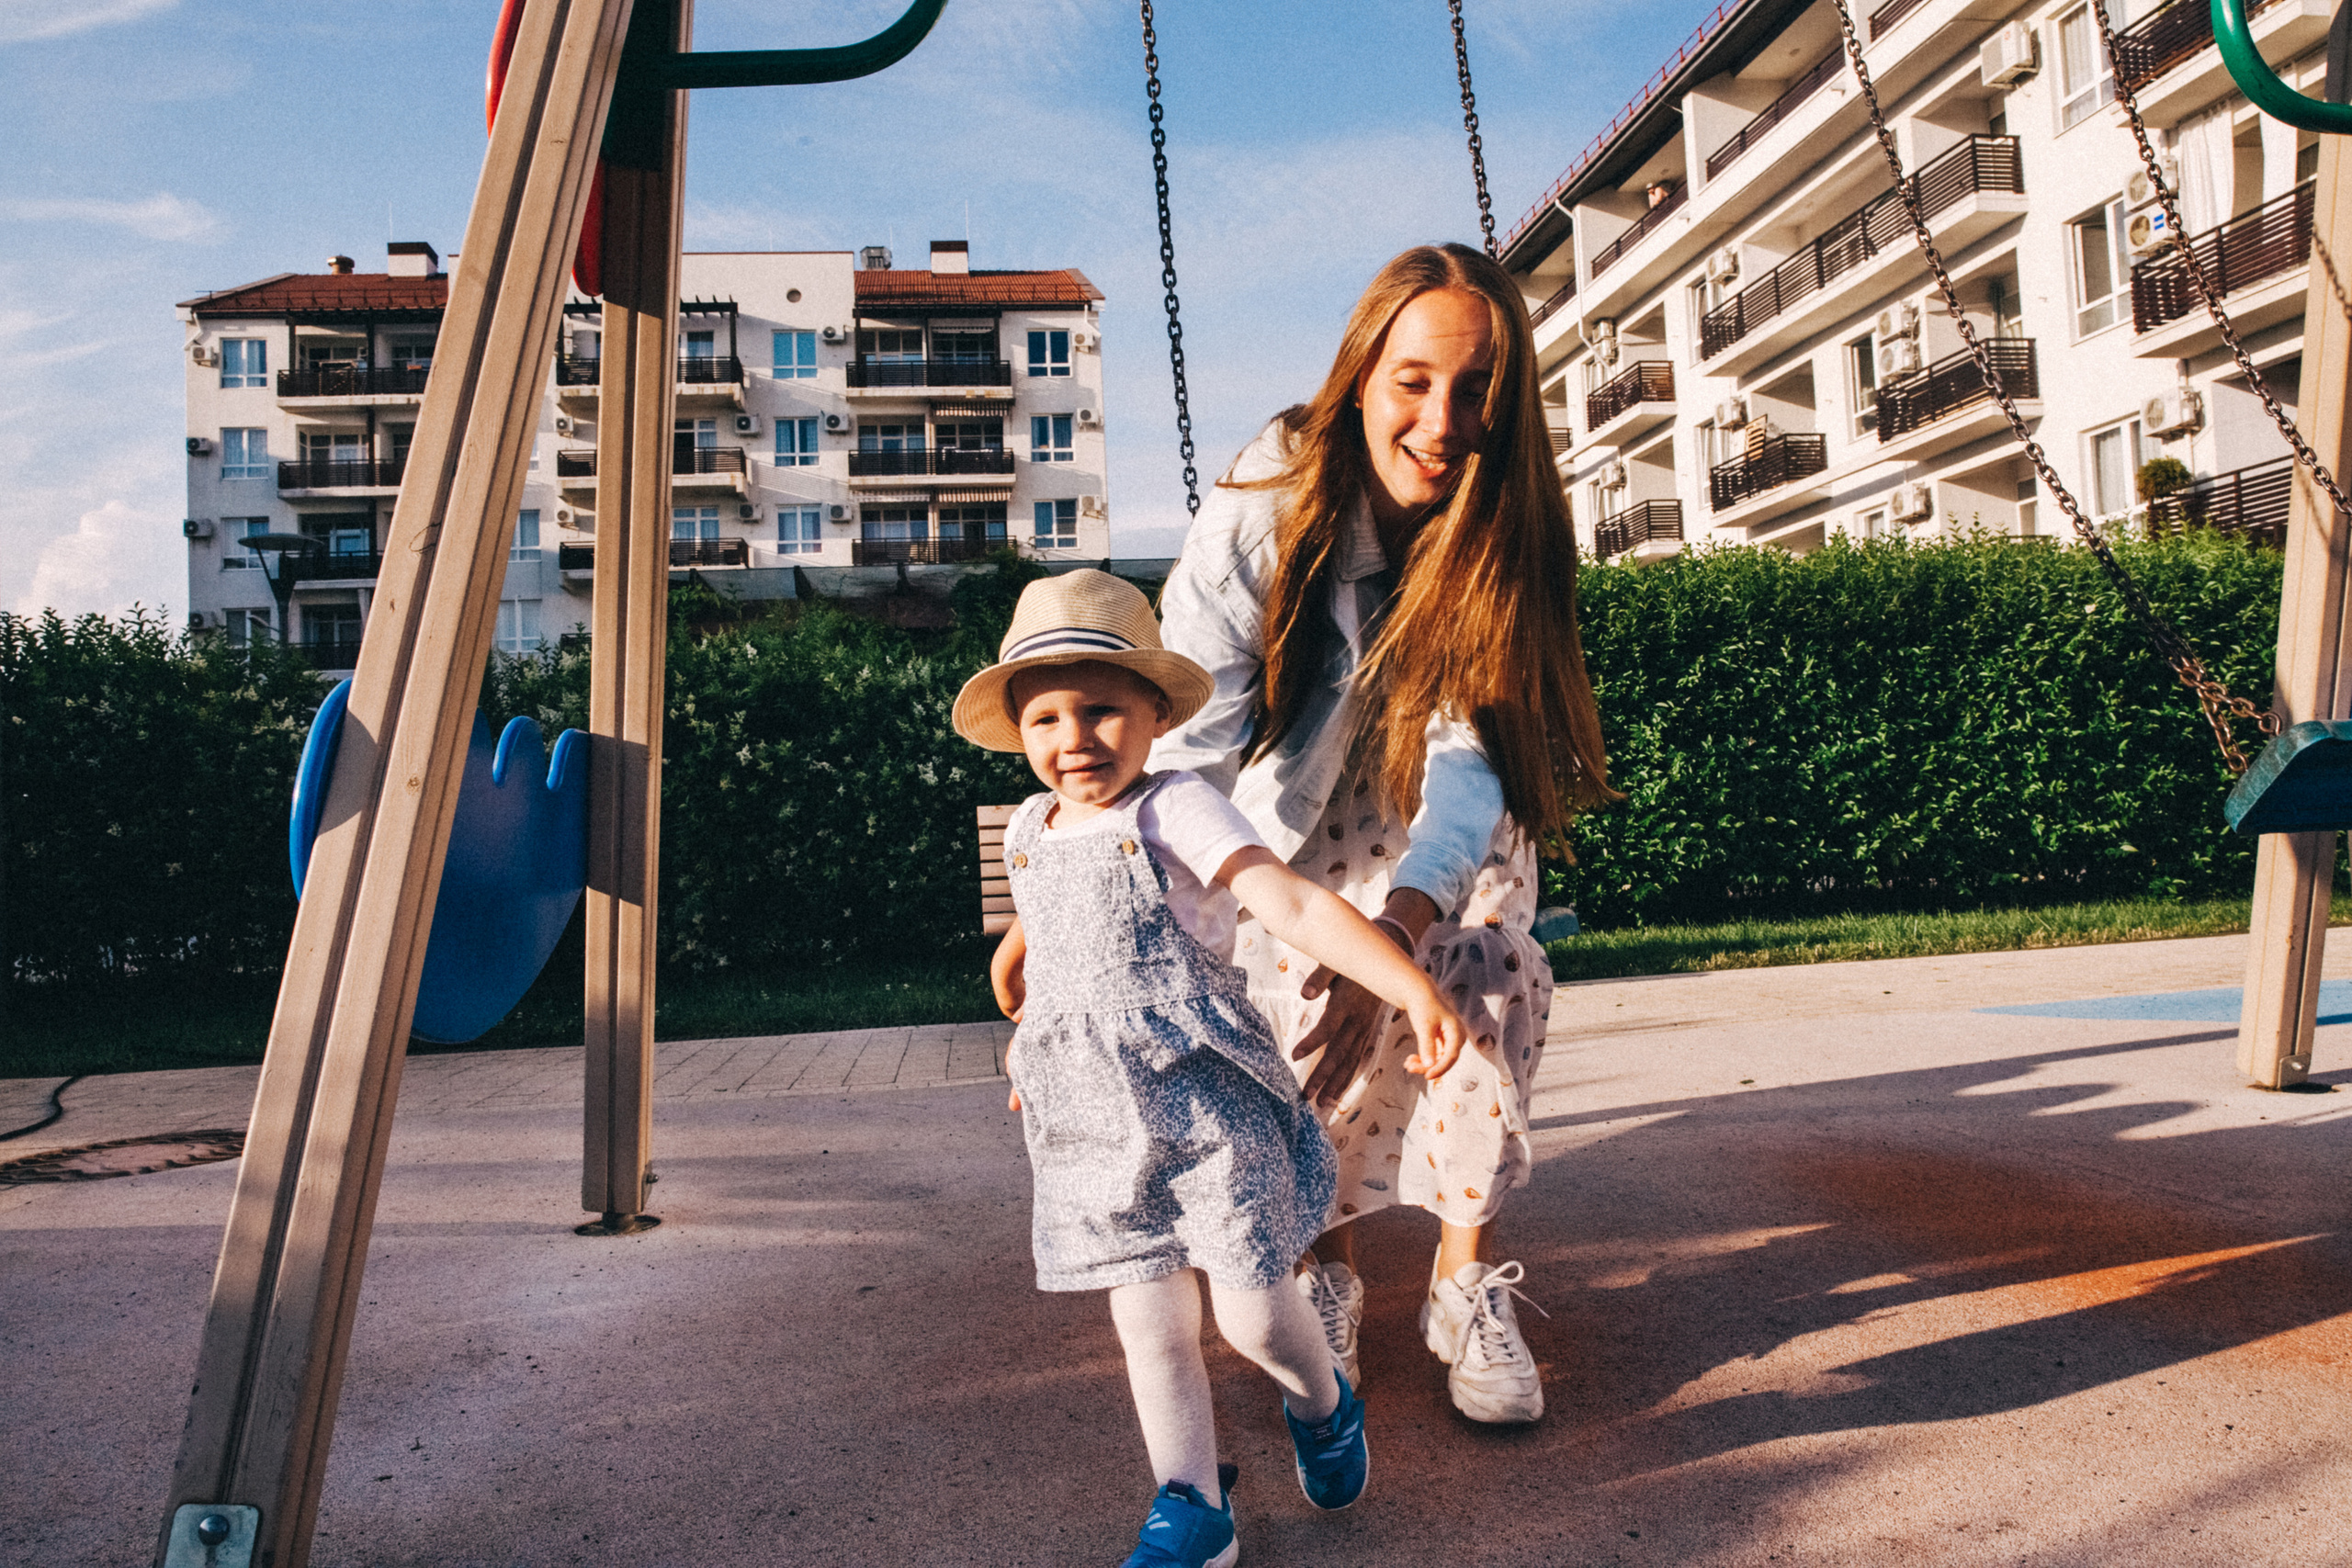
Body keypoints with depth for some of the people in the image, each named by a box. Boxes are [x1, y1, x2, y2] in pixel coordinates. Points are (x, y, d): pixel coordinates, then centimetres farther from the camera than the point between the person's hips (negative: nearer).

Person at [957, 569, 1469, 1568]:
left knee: (1251, 1314, 3)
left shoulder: (1175, 812, -13)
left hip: (1208, 1109, -5)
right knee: (1149, 1328, 9)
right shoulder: (1029, 832, 7)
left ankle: (1324, 1408, 36)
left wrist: (1412, 988, -34)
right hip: (1097, 1130, 5)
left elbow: (1297, 906, -24)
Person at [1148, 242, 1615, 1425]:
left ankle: (1466, 1280, -1)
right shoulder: (1267, 506, -31)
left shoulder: (1506, 529, -27)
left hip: (1453, 814, 1)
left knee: (1487, 985, -19)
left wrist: (1400, 924, -52)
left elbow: (1475, 750, -34)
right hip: (1304, 789, -1)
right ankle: (1325, 1271, 14)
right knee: (1304, 1015, -12)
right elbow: (1190, 737, -37)